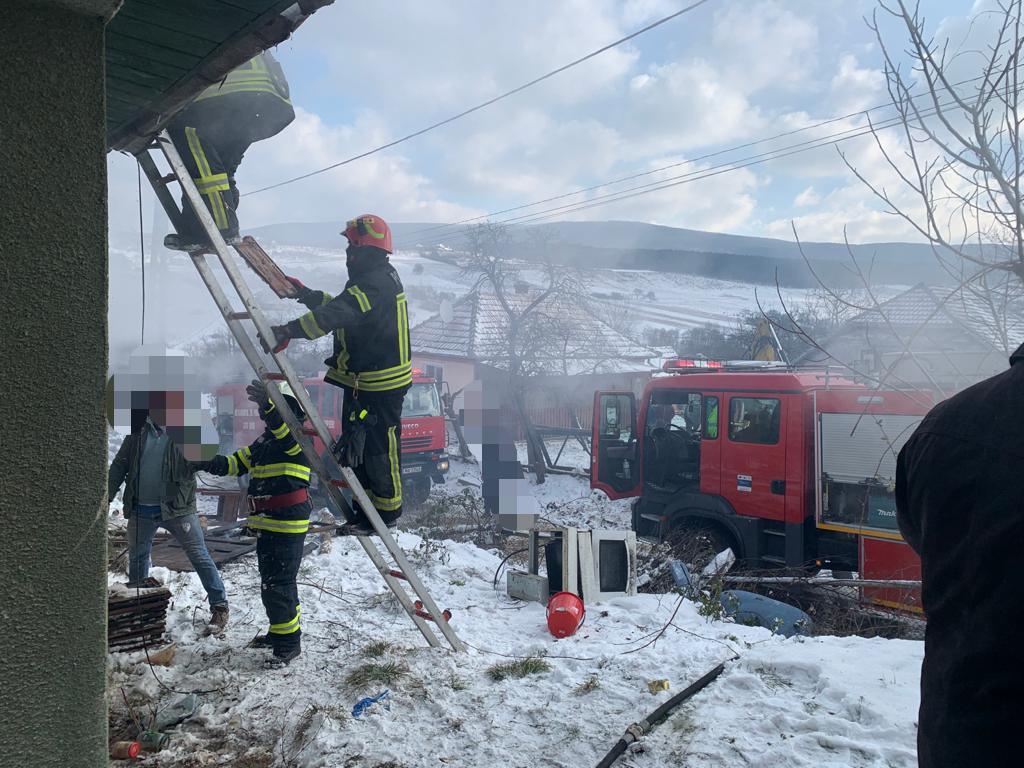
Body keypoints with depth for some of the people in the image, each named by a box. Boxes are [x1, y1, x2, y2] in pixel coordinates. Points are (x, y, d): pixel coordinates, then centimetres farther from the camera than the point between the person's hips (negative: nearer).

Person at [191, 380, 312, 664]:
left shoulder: (298, 436, -10)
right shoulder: (264, 441, 18)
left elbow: (285, 429, -34)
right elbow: (239, 462, 17)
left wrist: (268, 406, -51)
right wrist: (211, 464, -1)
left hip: (288, 524, -10)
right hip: (267, 524, 10)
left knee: (277, 585, -8)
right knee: (272, 581, 21)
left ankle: (288, 642, 3)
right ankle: (280, 632, 36)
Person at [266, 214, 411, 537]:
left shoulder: (374, 283, -20)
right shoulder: (382, 277, 15)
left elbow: (336, 314, -34)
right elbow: (340, 305, 25)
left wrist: (289, 331, -39)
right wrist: (305, 293, 21)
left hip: (379, 388, -11)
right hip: (364, 382, 11)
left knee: (379, 449, 1)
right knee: (357, 446, 17)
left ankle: (388, 514, 16)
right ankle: (366, 514, 28)